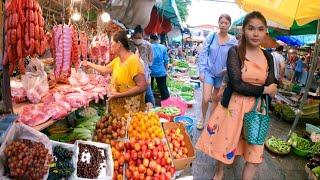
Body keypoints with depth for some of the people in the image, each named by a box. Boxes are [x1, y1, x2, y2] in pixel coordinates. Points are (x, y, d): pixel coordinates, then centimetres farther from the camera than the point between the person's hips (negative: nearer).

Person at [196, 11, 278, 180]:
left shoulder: (268, 58, 4)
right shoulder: (235, 52, -9)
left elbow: (272, 88, 0)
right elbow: (237, 85, -18)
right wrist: (264, 90, -12)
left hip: (256, 109, 3)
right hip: (233, 106, -3)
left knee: (255, 153, 7)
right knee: (225, 142, 12)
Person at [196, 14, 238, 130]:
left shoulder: (233, 41, -3)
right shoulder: (211, 36, -4)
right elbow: (203, 54, -3)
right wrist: (201, 71, -8)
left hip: (222, 74, 2)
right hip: (209, 71, -1)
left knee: (216, 99, 13)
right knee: (206, 99, -11)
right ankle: (203, 118, 15)